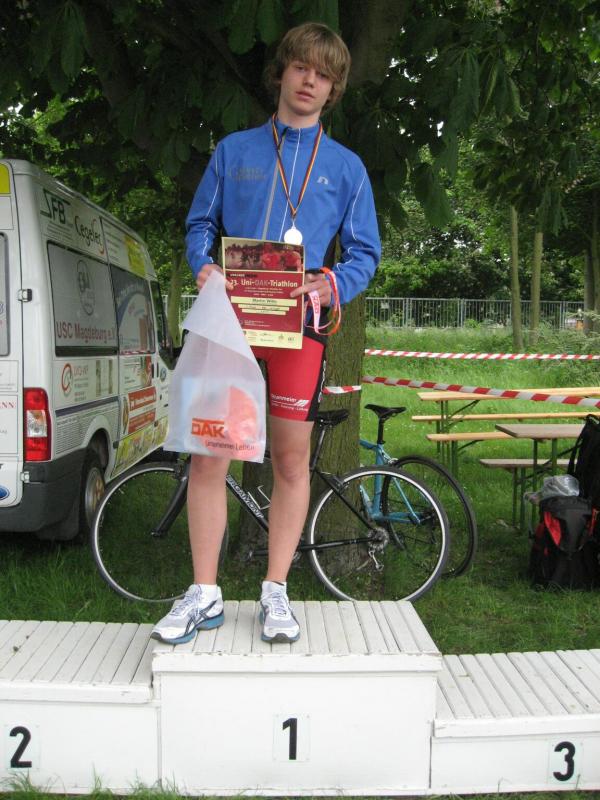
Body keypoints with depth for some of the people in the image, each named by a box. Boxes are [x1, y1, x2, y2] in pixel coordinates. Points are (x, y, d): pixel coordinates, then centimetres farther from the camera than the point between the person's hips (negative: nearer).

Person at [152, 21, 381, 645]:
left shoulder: (346, 166, 14)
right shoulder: (234, 150, 15)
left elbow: (364, 253, 10)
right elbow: (200, 225, 16)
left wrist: (332, 284, -11)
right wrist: (203, 268, -6)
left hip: (298, 321, 0)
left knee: (292, 459, 1)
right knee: (207, 453, -4)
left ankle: (275, 592, 14)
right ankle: (204, 594, 7)